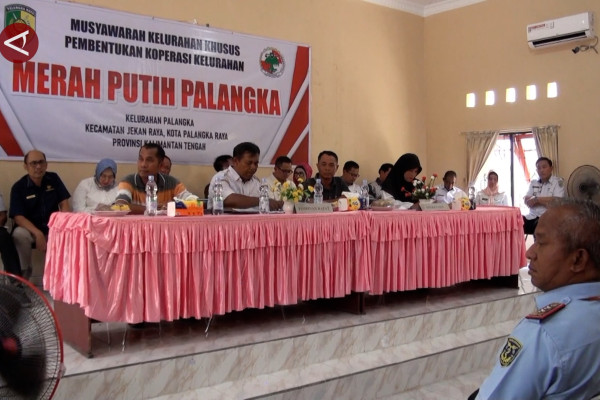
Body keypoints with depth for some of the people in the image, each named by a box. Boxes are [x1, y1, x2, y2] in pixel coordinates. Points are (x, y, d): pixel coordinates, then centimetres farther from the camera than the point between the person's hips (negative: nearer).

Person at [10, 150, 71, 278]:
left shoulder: (54, 179, 3)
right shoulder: (18, 187, -7)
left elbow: (64, 204, 1)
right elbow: (18, 217, -14)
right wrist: (38, 233, -29)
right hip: (29, 228, -2)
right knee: (19, 234, -34)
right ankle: (25, 271, -9)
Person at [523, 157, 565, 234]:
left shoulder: (558, 182, 3)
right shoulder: (533, 183, 18)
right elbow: (527, 201, 4)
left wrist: (536, 199, -4)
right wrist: (545, 201, -11)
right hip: (532, 217, 5)